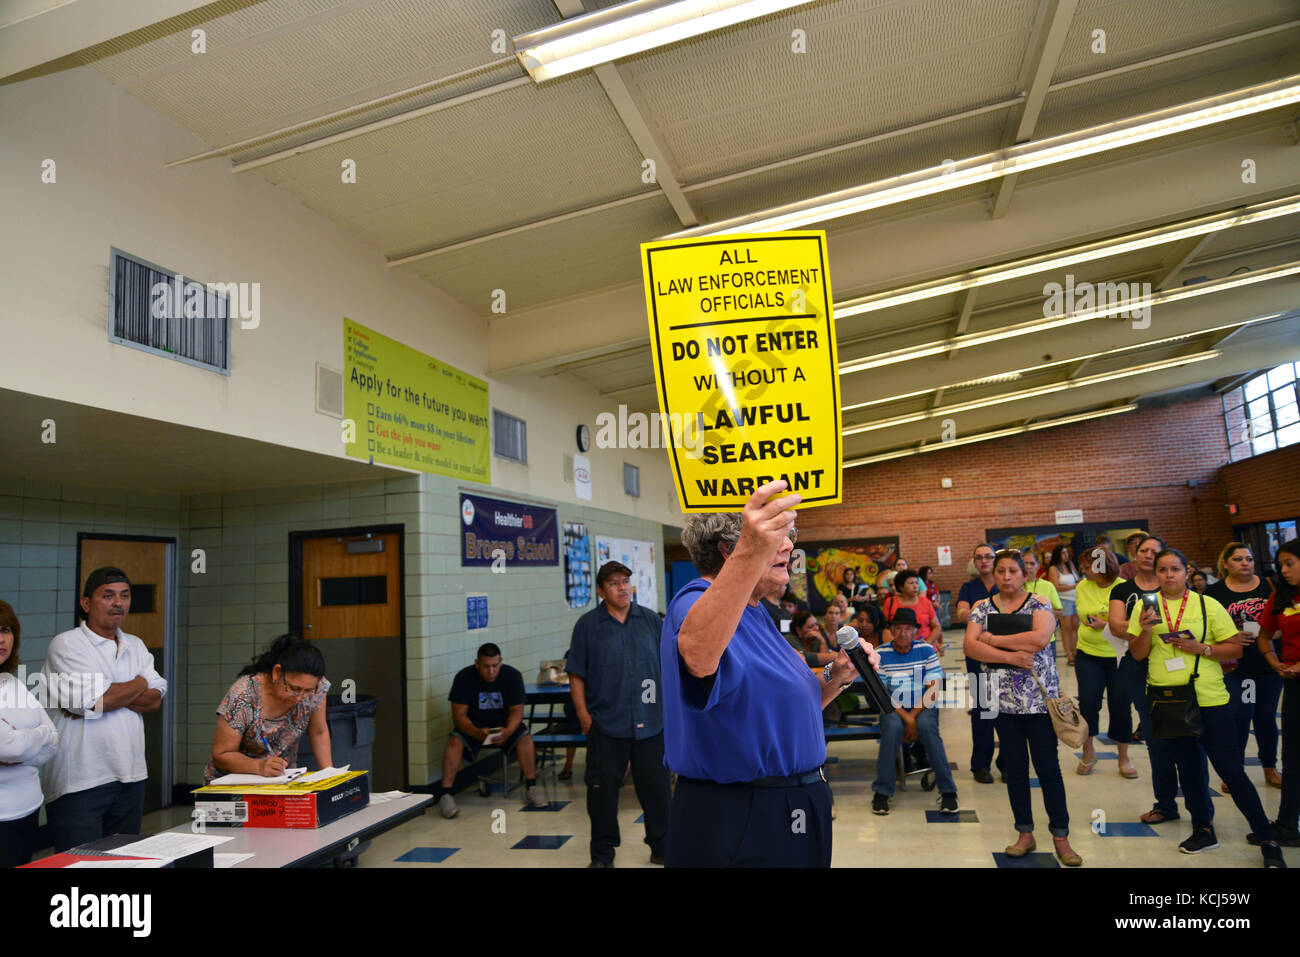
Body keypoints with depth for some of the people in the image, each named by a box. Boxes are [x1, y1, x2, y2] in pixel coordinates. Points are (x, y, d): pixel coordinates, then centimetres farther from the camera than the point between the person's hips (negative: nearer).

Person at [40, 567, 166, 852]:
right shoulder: (66, 644, -5)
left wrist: (107, 696, -13)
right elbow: (96, 700, -17)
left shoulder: (136, 646, 13)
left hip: (131, 778, 6)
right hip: (79, 784, -6)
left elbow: (156, 699, 1)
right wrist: (139, 683, -1)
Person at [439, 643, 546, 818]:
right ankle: (446, 795, -28)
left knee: (525, 737, -27)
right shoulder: (464, 677, -16)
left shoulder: (512, 676, -13)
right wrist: (477, 733, -39)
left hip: (504, 726, 1)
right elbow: (459, 715, -18)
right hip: (473, 727, 0)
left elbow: (516, 711, -13)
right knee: (454, 741, -30)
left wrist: (507, 731, -35)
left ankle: (531, 788, -16)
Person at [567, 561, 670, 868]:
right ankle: (602, 854, 21)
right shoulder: (588, 625, -1)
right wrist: (583, 715, -5)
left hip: (650, 721, 2)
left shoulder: (650, 620, 5)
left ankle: (662, 847, 27)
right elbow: (576, 675, 0)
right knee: (603, 788, 6)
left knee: (656, 785, 10)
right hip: (606, 723, -2)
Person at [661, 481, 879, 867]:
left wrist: (834, 678, 0)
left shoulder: (755, 615, 12)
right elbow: (698, 656, -46)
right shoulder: (697, 601, -20)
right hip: (735, 828, -10)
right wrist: (750, 555, -59)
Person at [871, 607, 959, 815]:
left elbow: (933, 690, -4)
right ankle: (881, 792, -23)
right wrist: (906, 719, -18)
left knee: (926, 725, -33)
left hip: (923, 708, 0)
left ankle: (947, 791, -22)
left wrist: (913, 716, -16)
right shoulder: (880, 654, -3)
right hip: (892, 710, 0)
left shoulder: (926, 650, 0)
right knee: (893, 727, -33)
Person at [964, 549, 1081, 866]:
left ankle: (1061, 837, 14)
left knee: (1048, 767, 1)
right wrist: (1009, 656, -18)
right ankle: (1025, 834, 22)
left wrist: (993, 640, -12)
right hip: (1003, 698, 2)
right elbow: (970, 647, -7)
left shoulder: (1039, 605, 0)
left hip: (1039, 697, -2)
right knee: (1014, 768, 9)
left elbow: (1040, 638, -19)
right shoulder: (982, 608, 6)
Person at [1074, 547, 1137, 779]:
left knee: (1120, 706, 4)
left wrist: (1107, 625, -19)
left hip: (1119, 656, -2)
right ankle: (1088, 752, 18)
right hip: (1089, 655, 2)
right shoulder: (1082, 587, 2)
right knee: (1088, 703, -4)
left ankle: (1123, 758, 22)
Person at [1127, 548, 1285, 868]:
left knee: (1232, 771, -1)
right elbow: (1137, 654, 2)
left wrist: (1201, 648, -16)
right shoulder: (1145, 606, 2)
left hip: (1210, 700, -2)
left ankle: (1268, 841, 12)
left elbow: (1235, 649, 0)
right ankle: (1203, 830, 29)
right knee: (1188, 768, 15)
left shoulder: (1207, 605, -2)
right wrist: (1146, 630, -17)